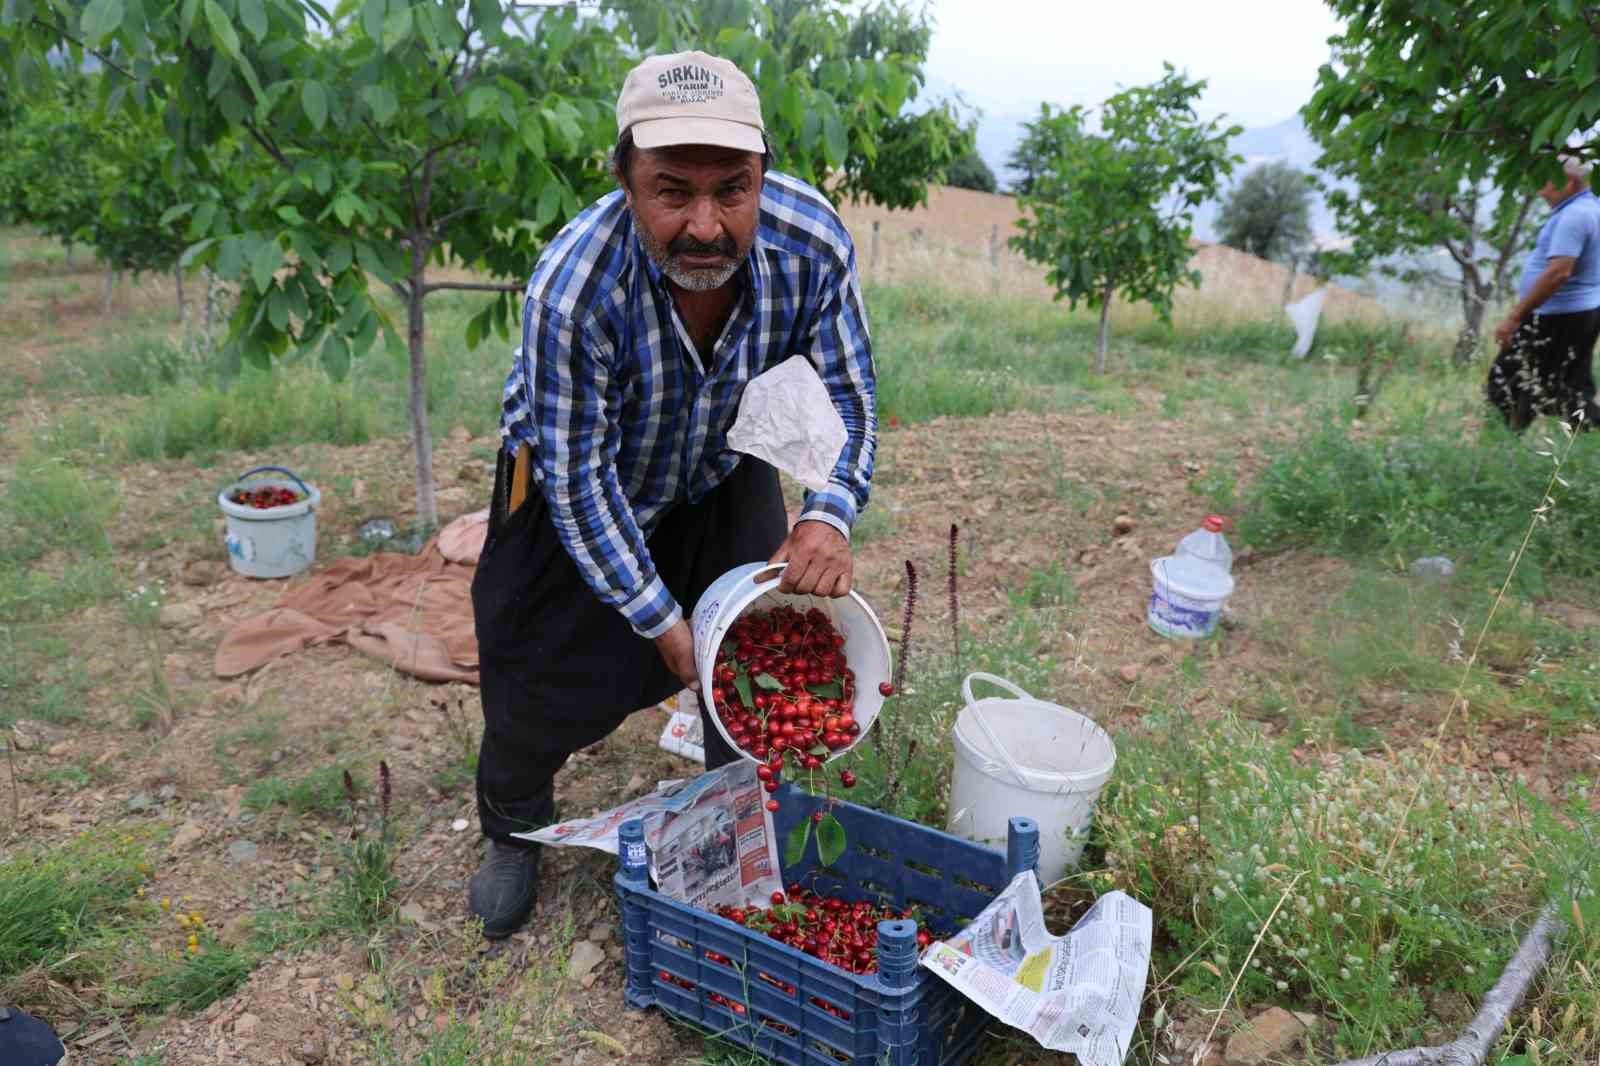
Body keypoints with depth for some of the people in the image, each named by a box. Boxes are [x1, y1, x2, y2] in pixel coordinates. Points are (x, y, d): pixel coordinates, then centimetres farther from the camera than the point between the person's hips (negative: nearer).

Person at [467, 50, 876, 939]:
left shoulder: (812, 242, -27)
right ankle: (513, 832, 34)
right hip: (580, 476, -3)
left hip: (724, 474, 3)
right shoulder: (572, 288, -38)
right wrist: (662, 620, -23)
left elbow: (848, 396, -13)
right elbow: (579, 479, -28)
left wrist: (830, 514, -30)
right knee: (549, 675, 2)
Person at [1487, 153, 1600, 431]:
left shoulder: (1573, 216, -18)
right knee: (1574, 392, 12)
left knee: (1508, 384, -3)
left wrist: (1515, 316, -27)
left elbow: (1558, 273, -28)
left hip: (1558, 319, -10)